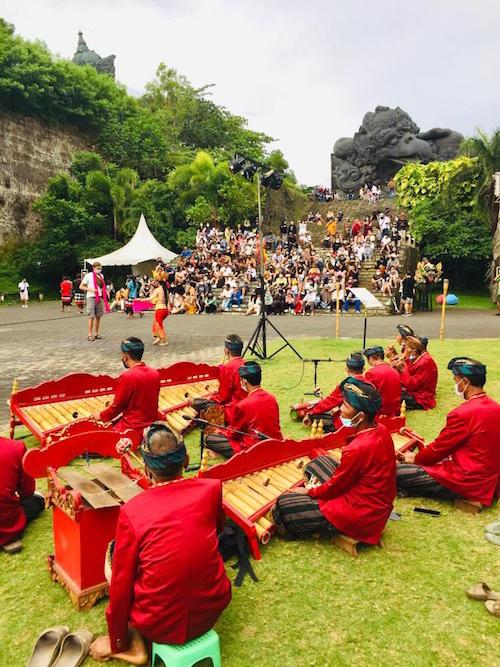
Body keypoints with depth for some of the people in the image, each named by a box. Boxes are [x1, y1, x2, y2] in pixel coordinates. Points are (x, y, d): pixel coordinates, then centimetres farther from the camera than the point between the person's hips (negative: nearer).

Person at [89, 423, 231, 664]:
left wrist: (117, 642, 9)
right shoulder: (211, 488, -11)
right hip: (213, 610, 3)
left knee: (115, 551, 17)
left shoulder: (131, 511, -16)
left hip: (160, 627, -3)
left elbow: (121, 584, -7)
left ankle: (132, 644, 14)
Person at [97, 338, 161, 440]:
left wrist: (101, 416, 10)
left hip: (133, 428, -7)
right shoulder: (155, 373, 1)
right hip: (152, 423, 7)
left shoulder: (127, 377, -19)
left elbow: (117, 406, -9)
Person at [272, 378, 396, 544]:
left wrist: (309, 491, 2)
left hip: (360, 516, -9)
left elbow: (335, 487, -16)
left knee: (284, 504, -7)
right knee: (320, 462, 21)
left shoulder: (357, 448, -32)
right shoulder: (381, 430, -5)